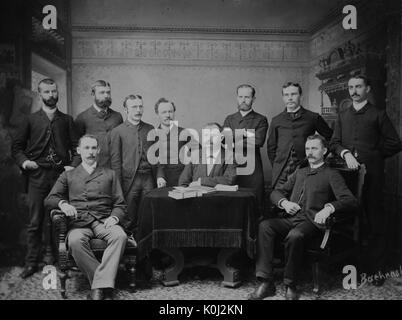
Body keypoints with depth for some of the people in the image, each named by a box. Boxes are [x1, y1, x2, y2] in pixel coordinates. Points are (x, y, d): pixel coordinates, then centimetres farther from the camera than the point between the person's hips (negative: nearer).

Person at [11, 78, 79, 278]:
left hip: (61, 174, 1)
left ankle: (51, 258, 19)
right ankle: (31, 262, 12)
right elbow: (16, 146, 10)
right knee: (35, 221, 2)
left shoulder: (67, 120, 10)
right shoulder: (30, 120, 8)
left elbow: (76, 147, 8)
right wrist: (24, 161, -7)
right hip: (37, 175, 0)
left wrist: (74, 166, -7)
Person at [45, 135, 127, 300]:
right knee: (75, 241, -37)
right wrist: (62, 203, -13)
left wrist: (114, 217, -7)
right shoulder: (68, 176, 22)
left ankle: (99, 286, -35)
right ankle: (101, 280, -25)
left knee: (120, 236, -34)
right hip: (79, 222, 0)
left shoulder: (110, 174, 23)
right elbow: (49, 199, 11)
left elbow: (120, 205, 16)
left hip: (104, 221, 1)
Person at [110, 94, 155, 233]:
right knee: (129, 222, 2)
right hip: (129, 180, -3)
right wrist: (118, 186, -6)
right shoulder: (117, 131, 2)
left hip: (148, 179, 3)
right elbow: (115, 161, 0)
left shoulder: (150, 129, 13)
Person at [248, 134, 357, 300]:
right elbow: (276, 192, 25)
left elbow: (350, 201, -4)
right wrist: (284, 202, 0)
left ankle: (290, 285, -18)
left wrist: (329, 207, -24)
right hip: (290, 218, 5)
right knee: (264, 226, -26)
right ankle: (266, 283, -26)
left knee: (294, 236, -37)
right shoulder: (299, 173, 28)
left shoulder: (331, 175, 10)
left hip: (311, 221, -5)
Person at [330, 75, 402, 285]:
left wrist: (373, 156, 1)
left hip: (371, 173, -3)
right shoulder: (342, 116, 19)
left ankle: (375, 270, 7)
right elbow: (334, 143, 11)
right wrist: (346, 153, -7)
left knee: (376, 222, -2)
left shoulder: (378, 114, 7)